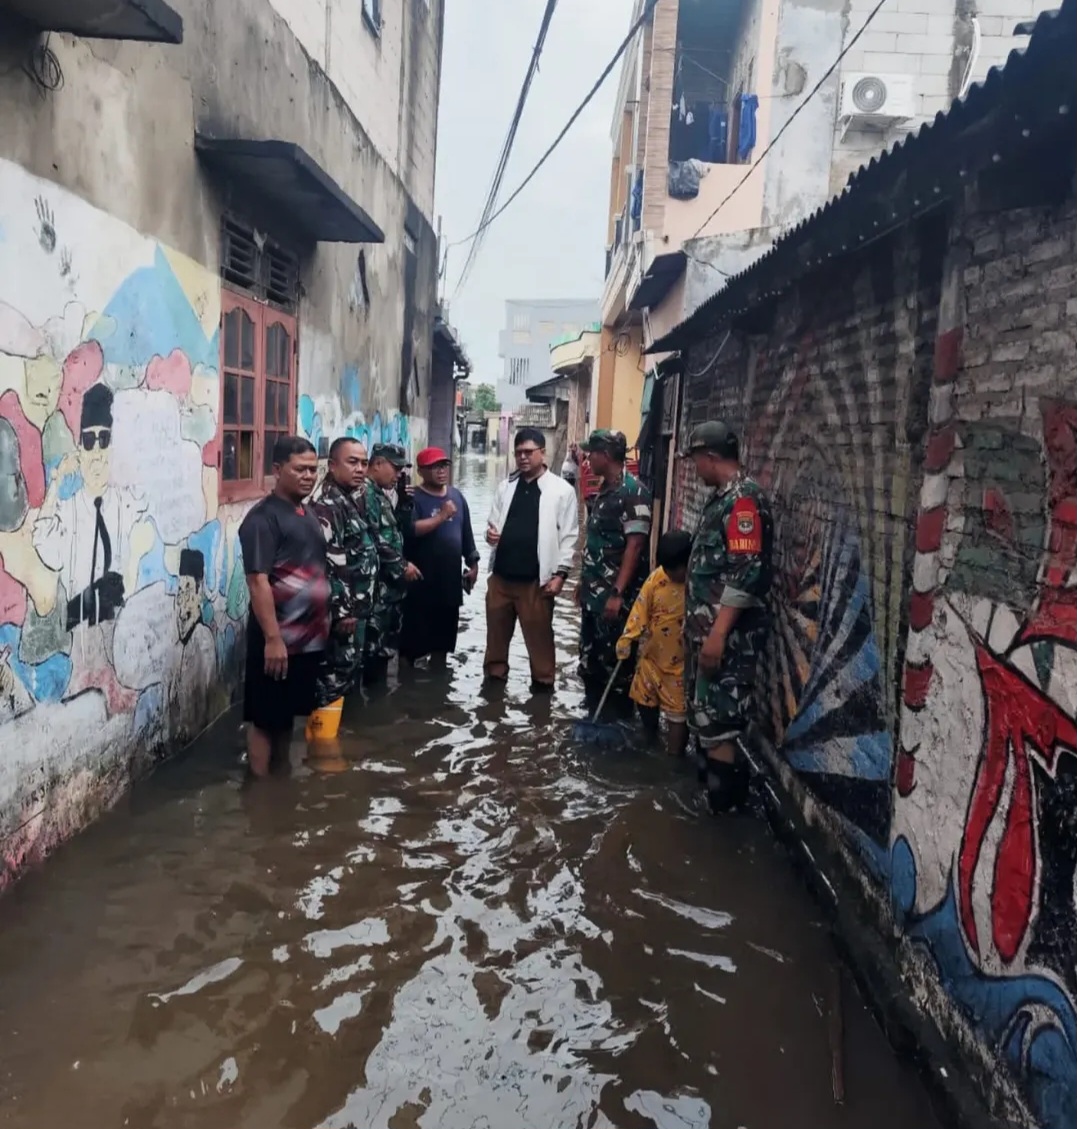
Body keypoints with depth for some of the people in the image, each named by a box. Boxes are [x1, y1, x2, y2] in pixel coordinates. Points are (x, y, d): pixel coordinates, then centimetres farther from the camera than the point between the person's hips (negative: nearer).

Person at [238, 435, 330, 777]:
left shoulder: (308, 513, 12)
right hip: (277, 639, -8)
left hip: (308, 636, 8)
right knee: (264, 718, 3)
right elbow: (258, 581, -20)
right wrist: (273, 638, -24)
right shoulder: (263, 518, -14)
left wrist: (329, 619, 19)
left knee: (288, 714, 19)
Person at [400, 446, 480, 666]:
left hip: (450, 579, 6)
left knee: (443, 636, 17)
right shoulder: (414, 498, -10)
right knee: (411, 639, 2)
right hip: (420, 581, -6)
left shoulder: (456, 496, 10)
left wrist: (472, 562, 17)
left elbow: (466, 532, 18)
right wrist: (441, 516, -24)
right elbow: (409, 530, -25)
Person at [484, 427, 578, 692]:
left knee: (539, 636, 5)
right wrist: (491, 534, -9)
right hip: (501, 575, 5)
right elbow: (494, 523, 15)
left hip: (536, 579, -4)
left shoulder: (562, 490, -4)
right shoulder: (506, 486, 10)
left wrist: (560, 574, -11)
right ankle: (494, 677, 31)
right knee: (496, 631, 15)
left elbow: (569, 536, -6)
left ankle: (543, 683, 19)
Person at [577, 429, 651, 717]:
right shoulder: (604, 491, 12)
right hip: (593, 593, 9)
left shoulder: (633, 493, -16)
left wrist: (618, 593, -24)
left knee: (614, 661, 0)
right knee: (590, 659, 16)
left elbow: (635, 545, -21)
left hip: (615, 596, -9)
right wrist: (584, 582, 19)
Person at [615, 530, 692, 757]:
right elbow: (640, 611, -5)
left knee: (677, 714, 2)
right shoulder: (656, 579, -9)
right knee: (644, 701, 23)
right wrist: (627, 639, -12)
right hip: (651, 656, 5)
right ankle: (650, 738, 48)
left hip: (681, 663, -5)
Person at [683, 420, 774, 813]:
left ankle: (724, 799, 6)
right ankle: (709, 782, 30)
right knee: (703, 708, 17)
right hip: (706, 627, 10)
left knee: (718, 715, -5)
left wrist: (718, 634, -26)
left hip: (726, 632, -10)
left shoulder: (744, 498, -16)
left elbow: (747, 572, -24)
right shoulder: (722, 496, 15)